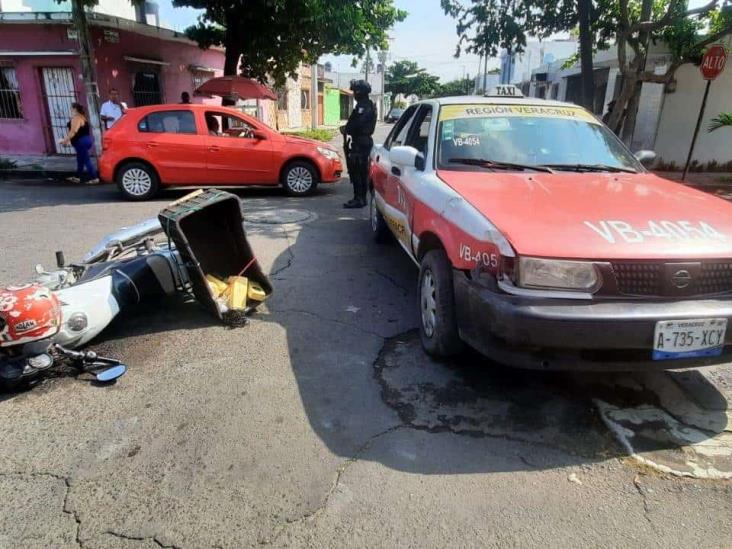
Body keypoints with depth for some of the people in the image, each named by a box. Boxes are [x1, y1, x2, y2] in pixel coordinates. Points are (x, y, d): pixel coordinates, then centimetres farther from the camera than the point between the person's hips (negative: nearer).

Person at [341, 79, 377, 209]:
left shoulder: (362, 106, -15)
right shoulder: (369, 105, 17)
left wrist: (346, 129, -8)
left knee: (355, 170, -8)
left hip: (359, 142, -11)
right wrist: (347, 128, 10)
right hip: (365, 141, 11)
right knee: (362, 171, 14)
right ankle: (362, 198, 21)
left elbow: (358, 124, -24)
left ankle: (358, 199, -8)